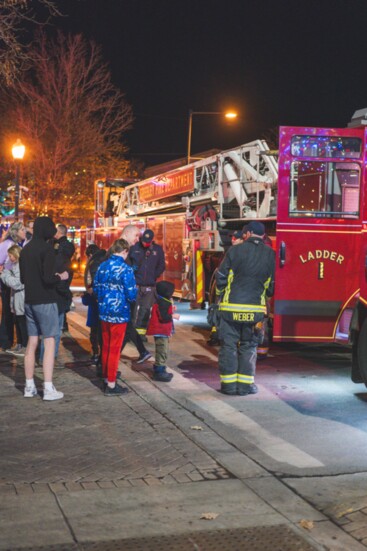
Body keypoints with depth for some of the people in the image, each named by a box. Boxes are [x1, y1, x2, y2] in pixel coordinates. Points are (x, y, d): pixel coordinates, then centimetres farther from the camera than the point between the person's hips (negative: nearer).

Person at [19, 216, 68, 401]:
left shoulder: (25, 249, 10)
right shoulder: (46, 248, -14)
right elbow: (48, 278, -20)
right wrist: (61, 277, -2)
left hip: (29, 301, 7)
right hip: (45, 301, -7)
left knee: (32, 342, 11)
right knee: (49, 342, -3)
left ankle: (29, 387, 15)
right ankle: (48, 389, -5)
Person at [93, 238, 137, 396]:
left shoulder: (102, 266, 3)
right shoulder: (125, 269, -15)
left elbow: (95, 288, 11)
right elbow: (131, 295, -16)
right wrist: (135, 289, 5)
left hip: (104, 312, 6)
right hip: (119, 314, -6)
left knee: (106, 346, 17)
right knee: (114, 349, 1)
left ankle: (106, 378, 27)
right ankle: (111, 385, 6)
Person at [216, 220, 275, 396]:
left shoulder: (235, 250, -6)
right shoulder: (270, 254, 2)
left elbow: (221, 277, -2)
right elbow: (271, 284, 9)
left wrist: (222, 295, 17)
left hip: (231, 305, -2)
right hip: (255, 308, 2)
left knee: (228, 345, 7)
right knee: (248, 346, 13)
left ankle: (229, 384, 9)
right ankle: (245, 384, 11)